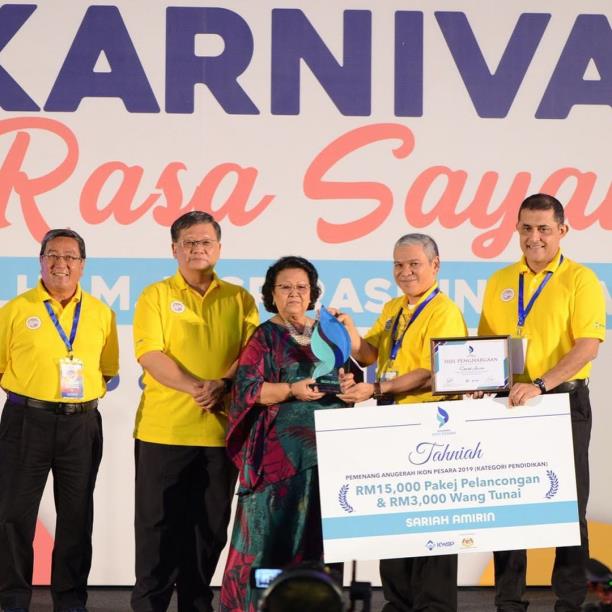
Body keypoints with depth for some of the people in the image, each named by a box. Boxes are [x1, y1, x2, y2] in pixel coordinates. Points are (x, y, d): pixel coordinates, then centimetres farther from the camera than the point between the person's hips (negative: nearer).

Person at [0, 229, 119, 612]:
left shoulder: (101, 314, 7)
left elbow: (109, 372, 13)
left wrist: (90, 389, -2)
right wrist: (31, 389, -7)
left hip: (82, 423, 2)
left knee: (77, 517, 7)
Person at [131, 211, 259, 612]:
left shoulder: (239, 299, 11)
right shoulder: (156, 297, 4)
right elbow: (151, 355, -6)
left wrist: (222, 384, -16)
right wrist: (195, 387, -19)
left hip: (220, 429, 2)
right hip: (163, 429, -2)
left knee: (210, 525, 8)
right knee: (158, 523, -1)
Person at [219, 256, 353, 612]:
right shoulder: (265, 337, 2)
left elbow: (348, 373, 21)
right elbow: (249, 389, -7)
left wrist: (347, 383, -3)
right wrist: (292, 390, -21)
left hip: (327, 445, 4)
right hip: (282, 448, -4)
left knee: (319, 529, 3)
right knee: (277, 528, -8)